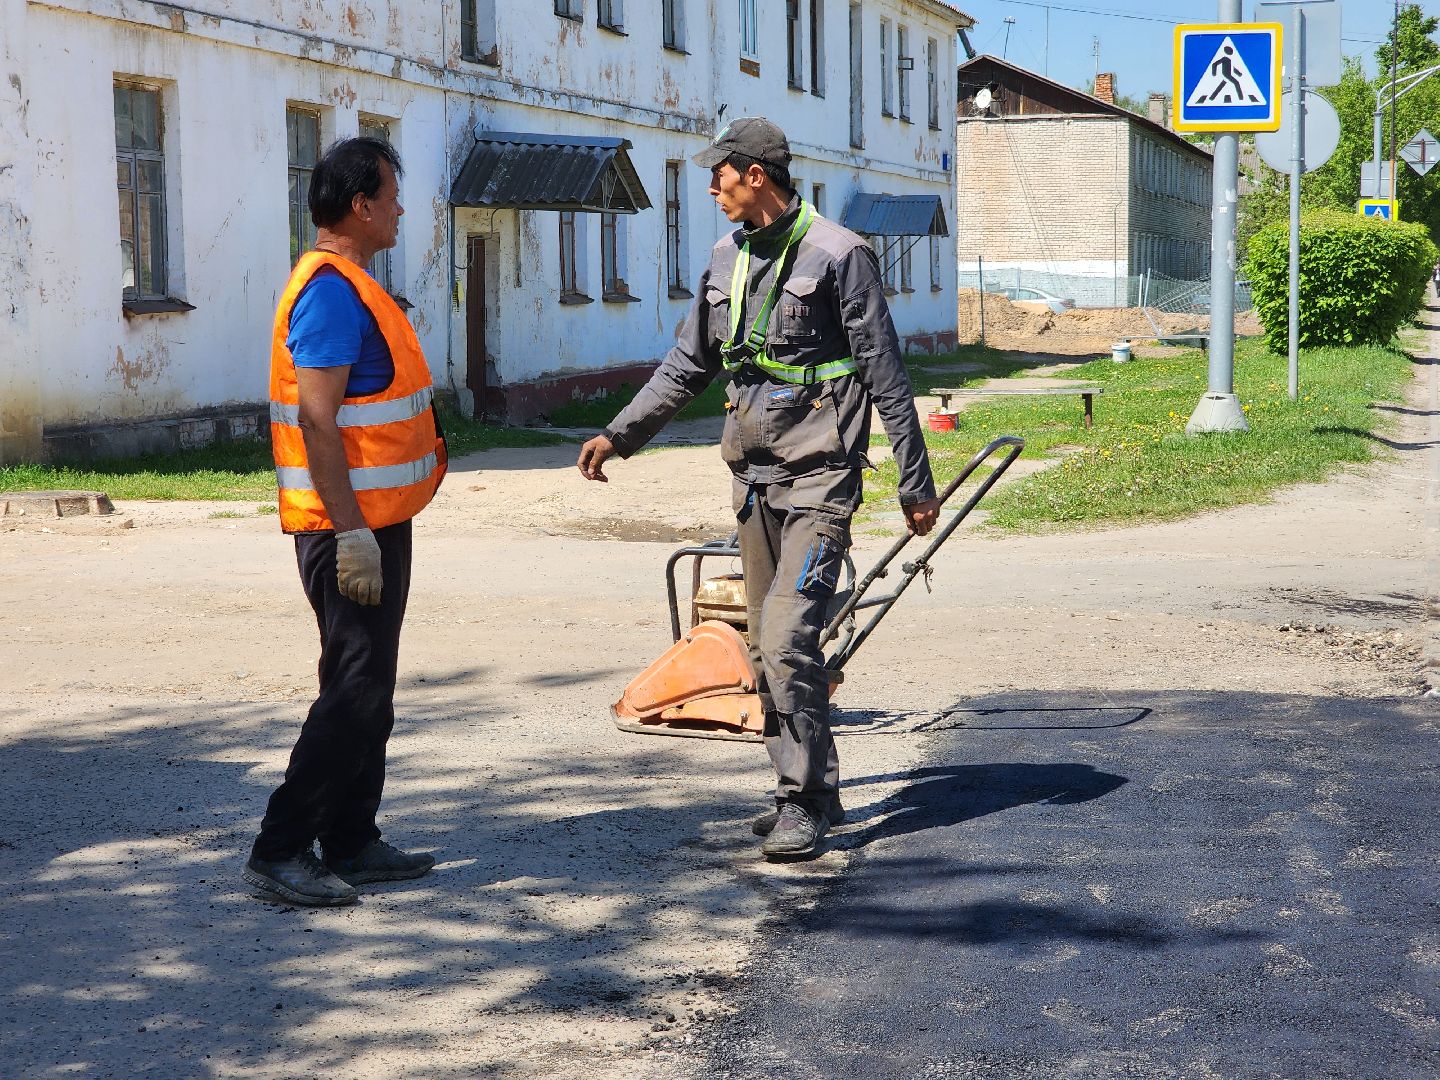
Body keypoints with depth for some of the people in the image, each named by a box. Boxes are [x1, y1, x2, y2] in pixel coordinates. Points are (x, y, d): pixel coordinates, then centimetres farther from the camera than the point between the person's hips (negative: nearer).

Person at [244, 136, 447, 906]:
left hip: (372, 523, 10)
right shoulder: (330, 291, -16)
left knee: (369, 690, 13)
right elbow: (316, 419, -22)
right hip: (352, 526, -10)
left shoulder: (350, 286, 16)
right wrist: (351, 532, -25)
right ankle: (280, 850, -4)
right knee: (353, 690, -8)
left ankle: (352, 843, 20)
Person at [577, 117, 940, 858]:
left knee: (786, 639, -16)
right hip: (755, 477, 7)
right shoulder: (726, 261, 12)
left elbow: (885, 374, -7)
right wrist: (618, 435, 13)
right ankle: (811, 794, 23)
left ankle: (805, 802, -5)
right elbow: (686, 366, 20)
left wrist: (915, 484, -7)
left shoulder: (836, 255, -9)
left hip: (819, 476, -7)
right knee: (767, 650, 10)